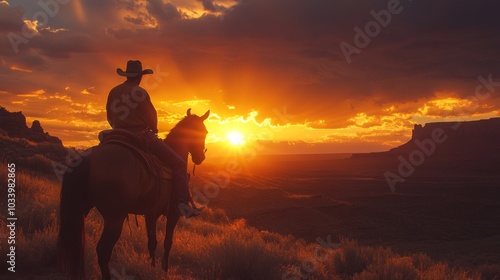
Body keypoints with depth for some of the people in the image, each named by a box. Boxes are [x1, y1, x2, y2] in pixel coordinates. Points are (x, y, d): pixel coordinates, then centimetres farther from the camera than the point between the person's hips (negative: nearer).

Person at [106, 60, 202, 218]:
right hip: (142, 136, -7)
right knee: (179, 164, -6)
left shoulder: (113, 92, 7)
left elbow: (110, 118, 15)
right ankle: (183, 203, -19)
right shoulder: (140, 93, -12)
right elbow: (151, 119, -6)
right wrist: (154, 129, 14)